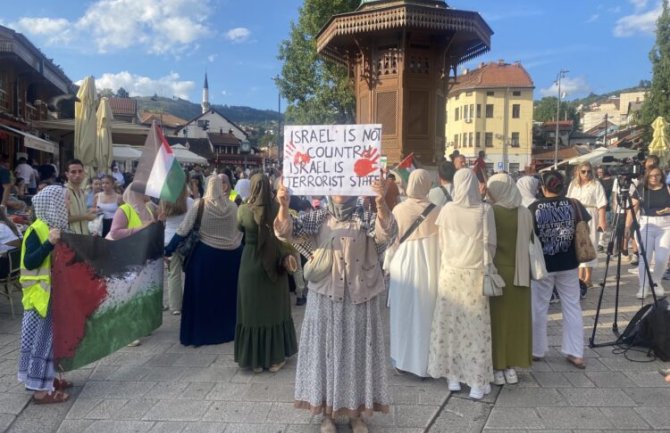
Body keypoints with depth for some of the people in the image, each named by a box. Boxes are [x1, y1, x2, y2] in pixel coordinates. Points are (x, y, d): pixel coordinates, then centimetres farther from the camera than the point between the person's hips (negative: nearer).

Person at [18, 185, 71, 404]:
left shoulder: (54, 227, 10)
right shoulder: (37, 230, -17)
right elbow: (30, 262, -24)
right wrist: (49, 243, -34)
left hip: (55, 293, 9)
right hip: (41, 294, -9)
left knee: (50, 337, 16)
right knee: (40, 339, -3)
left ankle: (46, 378, 28)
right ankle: (40, 388, 4)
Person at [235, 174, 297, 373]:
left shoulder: (243, 210, -9)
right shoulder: (277, 209, -9)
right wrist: (286, 257, 11)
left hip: (251, 263, -1)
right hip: (274, 264, 1)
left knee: (253, 310, 10)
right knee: (275, 309, 14)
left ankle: (255, 359, 18)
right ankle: (276, 357, 23)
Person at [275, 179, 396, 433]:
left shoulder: (366, 218, -2)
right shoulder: (317, 218, 2)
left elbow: (387, 233, -21)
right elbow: (286, 231, -8)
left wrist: (381, 203, -39)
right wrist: (284, 205, -27)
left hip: (359, 298, 0)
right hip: (325, 297, 1)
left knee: (357, 351, 9)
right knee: (326, 350, 10)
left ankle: (355, 412, 27)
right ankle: (327, 411, 27)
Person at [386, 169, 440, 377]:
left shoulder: (398, 209, -7)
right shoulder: (436, 210, -10)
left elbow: (392, 241, -2)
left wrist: (389, 264, 11)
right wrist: (441, 268, 7)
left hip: (403, 266, 2)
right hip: (428, 267, -1)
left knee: (403, 313, 14)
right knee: (424, 314, 9)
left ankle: (402, 359, 25)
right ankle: (422, 363, 17)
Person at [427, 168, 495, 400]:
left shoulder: (447, 209, -4)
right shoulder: (484, 210, -9)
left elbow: (442, 244, 4)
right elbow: (490, 244, -7)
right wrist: (485, 265, 8)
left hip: (450, 273, 2)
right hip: (475, 274, -1)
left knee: (449, 323, 10)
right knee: (476, 326, 5)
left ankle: (453, 377, 19)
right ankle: (477, 382, 12)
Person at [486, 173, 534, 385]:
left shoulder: (491, 212, -14)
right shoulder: (525, 213, -2)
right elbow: (528, 241, 5)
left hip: (496, 271, -3)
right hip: (519, 272, 4)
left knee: (496, 318, 8)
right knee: (516, 318, 13)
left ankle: (497, 367, 14)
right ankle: (511, 366, 22)